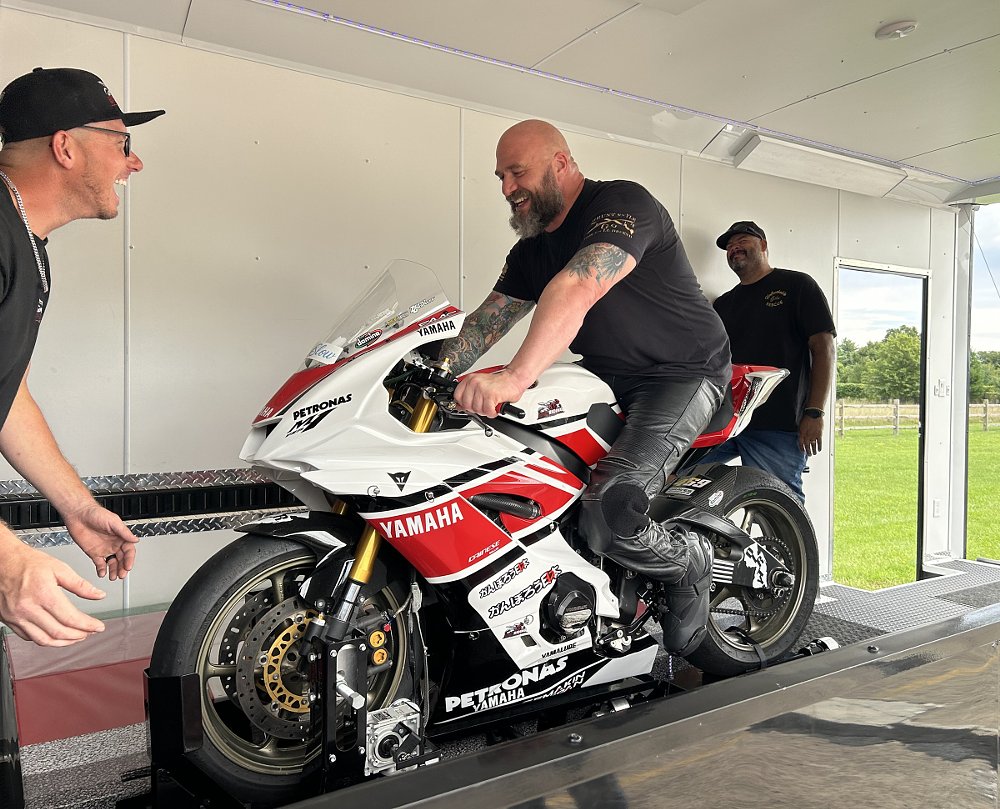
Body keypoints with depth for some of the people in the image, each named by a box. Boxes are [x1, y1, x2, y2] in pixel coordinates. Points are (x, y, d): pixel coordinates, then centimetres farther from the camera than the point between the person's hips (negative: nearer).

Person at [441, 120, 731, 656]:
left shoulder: (622, 203, -16)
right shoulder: (531, 251, 11)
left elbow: (577, 289, -34)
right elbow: (484, 324, 8)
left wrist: (515, 378, -46)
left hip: (683, 373, -9)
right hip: (607, 382, 9)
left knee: (606, 515, -27)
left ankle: (690, 561, 7)